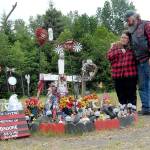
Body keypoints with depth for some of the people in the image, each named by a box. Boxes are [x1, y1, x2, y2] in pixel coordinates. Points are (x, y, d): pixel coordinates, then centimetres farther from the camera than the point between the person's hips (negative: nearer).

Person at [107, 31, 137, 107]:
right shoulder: (115, 46, 14)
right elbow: (109, 56, -3)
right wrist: (120, 51, -8)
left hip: (130, 76, -3)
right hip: (118, 76, 3)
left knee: (131, 96, 1)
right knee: (121, 97, 9)